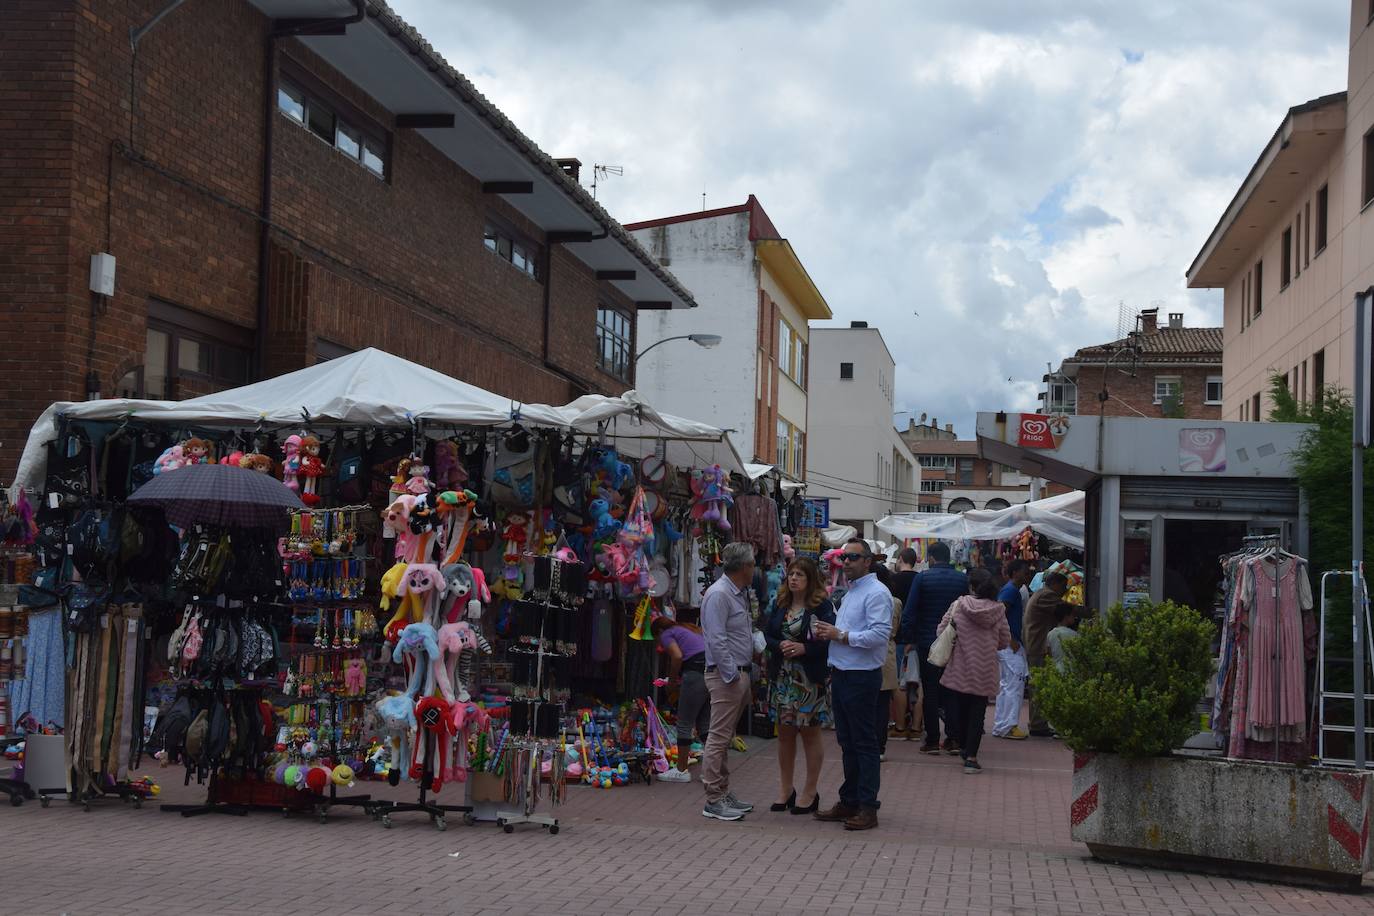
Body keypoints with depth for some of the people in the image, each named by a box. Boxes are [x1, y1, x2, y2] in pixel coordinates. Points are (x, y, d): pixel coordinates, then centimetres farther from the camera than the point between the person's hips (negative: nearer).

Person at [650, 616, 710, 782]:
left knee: (684, 724, 3)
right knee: (704, 724, 15)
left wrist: (673, 677, 6)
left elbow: (677, 656, -11)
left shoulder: (667, 634, 8)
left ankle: (681, 771, 10)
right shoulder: (690, 630, 30)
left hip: (696, 673, -8)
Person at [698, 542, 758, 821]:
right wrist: (732, 675, -20)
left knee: (726, 737, 15)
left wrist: (748, 672, 18)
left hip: (740, 673, 10)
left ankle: (724, 793, 21)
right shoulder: (719, 595, -15)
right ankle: (714, 800, -5)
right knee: (719, 737, -7)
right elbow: (717, 640, -21)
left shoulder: (740, 594, 16)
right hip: (726, 675, -10)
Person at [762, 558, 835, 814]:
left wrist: (804, 648, -21)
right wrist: (780, 646, -11)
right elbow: (767, 634, 9)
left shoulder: (823, 606, -8)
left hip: (810, 678, -5)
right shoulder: (779, 605, 9)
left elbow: (829, 641, -12)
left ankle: (810, 793, 13)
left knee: (810, 733, 3)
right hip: (782, 677, 5)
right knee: (785, 733, 11)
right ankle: (785, 790, 23)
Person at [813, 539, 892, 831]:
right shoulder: (850, 592, 18)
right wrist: (828, 633, 5)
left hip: (862, 678, -10)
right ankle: (849, 802, 23)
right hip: (842, 675, 10)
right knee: (847, 742, 15)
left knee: (864, 744, -4)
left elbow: (880, 634, -24)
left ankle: (867, 808, 1)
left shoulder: (876, 593, -13)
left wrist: (840, 635, -18)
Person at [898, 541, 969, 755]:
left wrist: (907, 638, -5)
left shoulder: (922, 578, -7)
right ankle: (953, 739, 7)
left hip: (927, 641, -2)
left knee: (930, 691, 4)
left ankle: (932, 740, 5)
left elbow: (909, 612, -10)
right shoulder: (963, 579, 1)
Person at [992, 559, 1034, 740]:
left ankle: (1000, 726, 16)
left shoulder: (1013, 590, 18)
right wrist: (1011, 640, -21)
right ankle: (1007, 726, -9)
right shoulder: (1011, 590, -13)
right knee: (1015, 684, -10)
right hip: (1010, 645, -11)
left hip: (1010, 644, 11)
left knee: (1006, 685, 12)